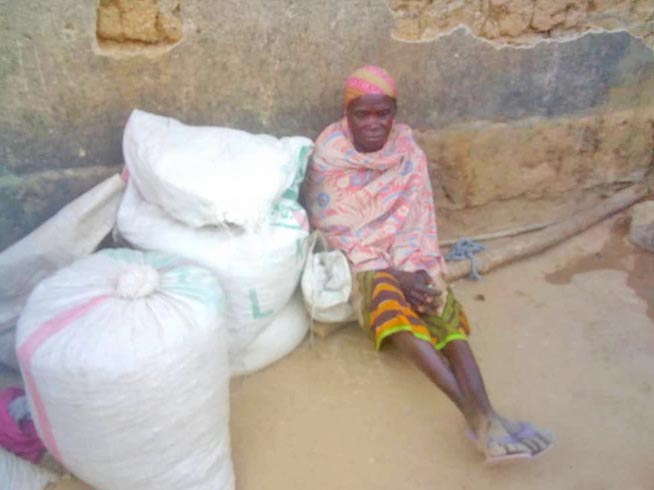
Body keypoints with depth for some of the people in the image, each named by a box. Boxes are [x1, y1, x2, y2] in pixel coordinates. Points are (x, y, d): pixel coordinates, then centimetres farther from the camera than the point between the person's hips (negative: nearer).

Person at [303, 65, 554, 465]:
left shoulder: (407, 150, 2)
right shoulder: (328, 157, -7)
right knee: (389, 302, -34)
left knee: (443, 308, -26)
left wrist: (415, 269, -14)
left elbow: (417, 219, 2)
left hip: (407, 257, 4)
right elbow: (336, 232, -11)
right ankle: (476, 414, -40)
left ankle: (485, 417, -38)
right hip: (357, 261, -3)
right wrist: (394, 276, -18)